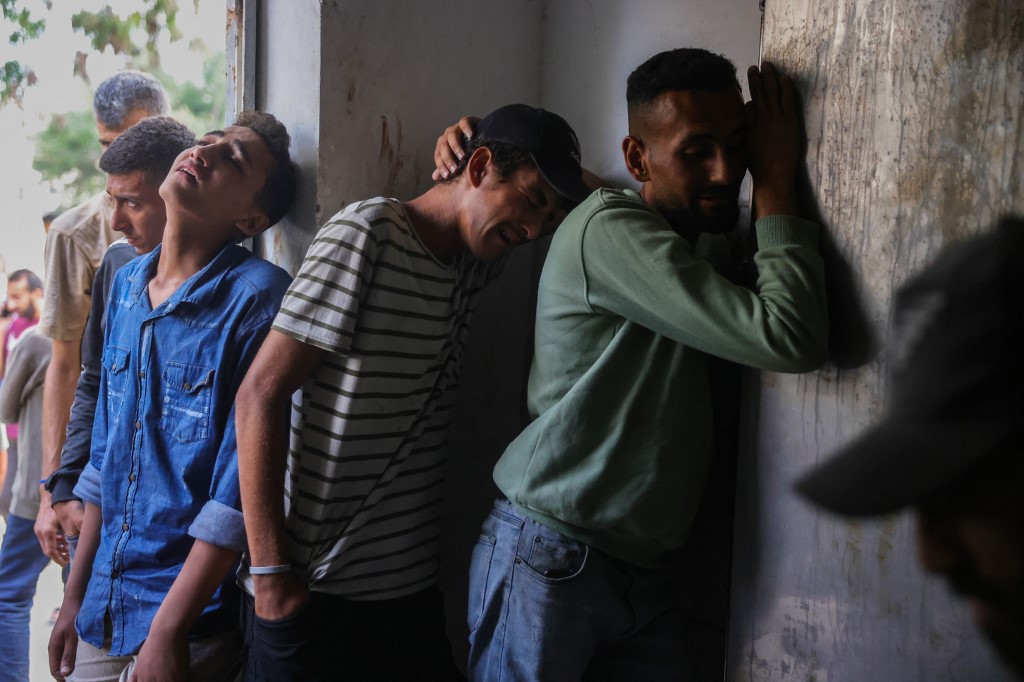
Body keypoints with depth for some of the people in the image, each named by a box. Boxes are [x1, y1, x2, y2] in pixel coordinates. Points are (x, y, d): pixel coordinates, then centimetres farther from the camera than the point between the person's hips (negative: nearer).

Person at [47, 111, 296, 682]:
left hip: (194, 618, -6)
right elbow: (107, 452, 11)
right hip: (103, 609, 6)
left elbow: (241, 487, -18)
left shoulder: (258, 295, -17)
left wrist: (168, 632, -17)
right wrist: (76, 593, 12)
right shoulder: (127, 283, 4)